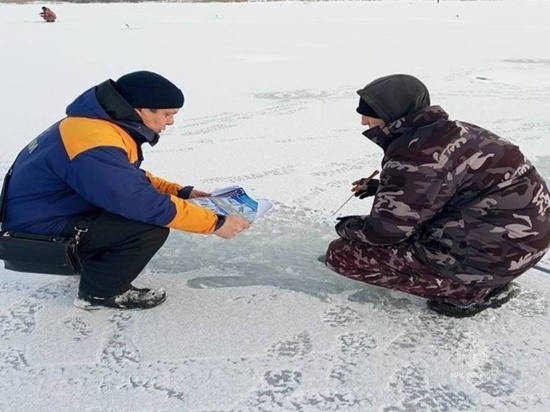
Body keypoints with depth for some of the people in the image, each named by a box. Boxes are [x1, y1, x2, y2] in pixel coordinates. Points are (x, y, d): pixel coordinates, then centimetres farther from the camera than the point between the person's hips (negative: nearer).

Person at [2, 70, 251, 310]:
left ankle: (93, 261, 17)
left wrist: (180, 193, 3)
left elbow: (131, 180, 14)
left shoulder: (105, 123, 1)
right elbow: (145, 203, -32)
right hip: (39, 231, -10)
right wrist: (215, 223, -25)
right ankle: (98, 292, -3)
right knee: (152, 226, -22)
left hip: (58, 210, 10)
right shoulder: (96, 144, -31)